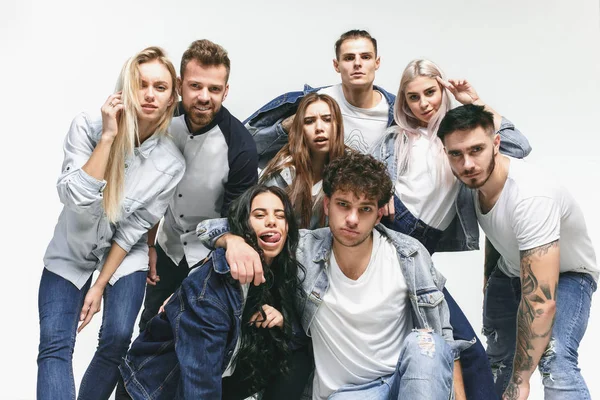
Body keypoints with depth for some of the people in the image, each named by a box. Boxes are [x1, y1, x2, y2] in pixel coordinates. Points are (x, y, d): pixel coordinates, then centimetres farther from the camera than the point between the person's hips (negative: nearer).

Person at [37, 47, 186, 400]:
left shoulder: (171, 164, -18)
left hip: (125, 255, 0)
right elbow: (76, 199, -31)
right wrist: (108, 136, -35)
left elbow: (133, 229, -12)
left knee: (117, 341, -14)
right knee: (55, 346, -12)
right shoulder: (88, 127, -20)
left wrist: (100, 285, -12)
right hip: (71, 250, 0)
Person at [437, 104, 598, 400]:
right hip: (510, 271, 7)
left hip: (566, 273, -7)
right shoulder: (474, 178, -19)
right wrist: (489, 274, 18)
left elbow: (541, 301, -41)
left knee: (555, 362, -29)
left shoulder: (531, 195, -40)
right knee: (499, 361, 8)